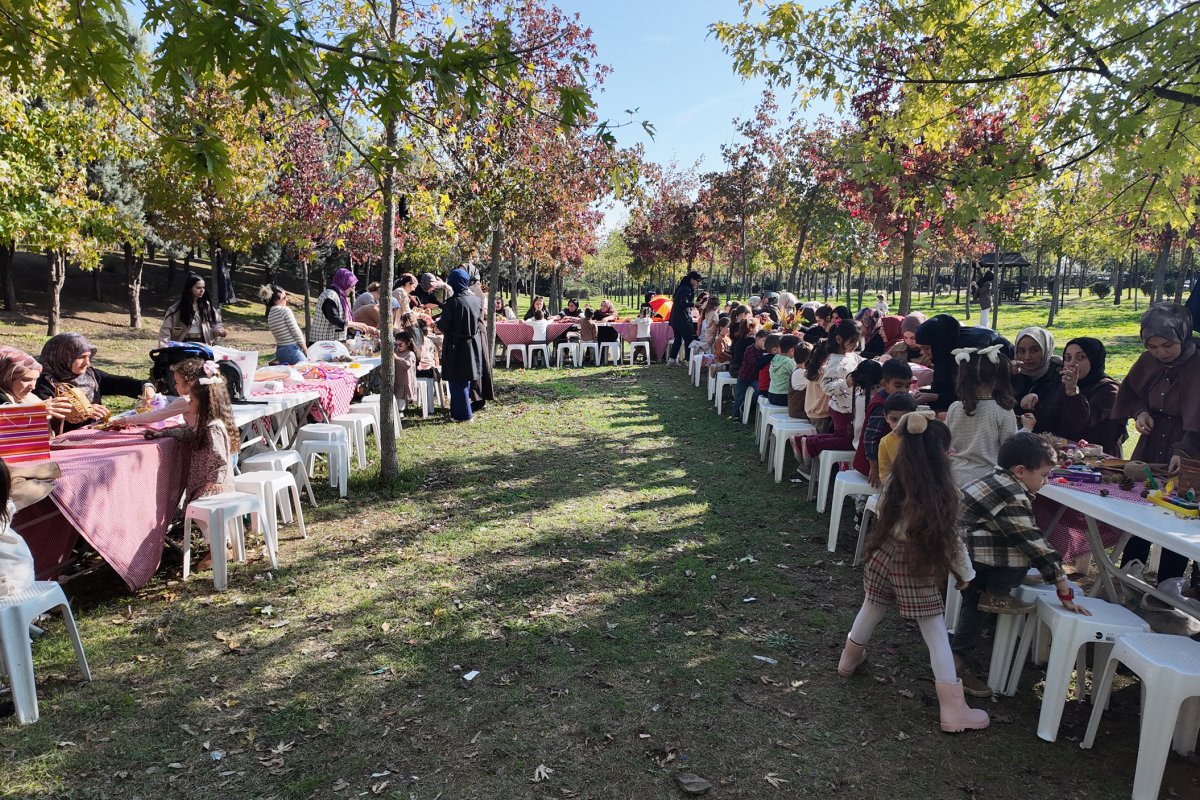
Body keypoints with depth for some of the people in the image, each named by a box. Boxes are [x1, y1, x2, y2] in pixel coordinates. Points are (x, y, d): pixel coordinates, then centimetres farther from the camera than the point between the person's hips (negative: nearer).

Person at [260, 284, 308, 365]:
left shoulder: (269, 315, 12)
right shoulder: (285, 310, -10)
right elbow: (296, 331, -10)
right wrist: (305, 349, 0)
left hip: (279, 351, 8)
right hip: (292, 349, -8)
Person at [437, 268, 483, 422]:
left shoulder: (453, 302, -20)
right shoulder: (475, 299, -1)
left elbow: (444, 326, -17)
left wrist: (438, 321, 4)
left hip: (457, 346, -7)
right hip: (473, 345, 7)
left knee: (457, 381, 4)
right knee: (466, 379, 19)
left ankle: (463, 414, 8)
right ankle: (459, 410, 31)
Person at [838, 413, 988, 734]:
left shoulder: (896, 480, -7)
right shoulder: (944, 491, -18)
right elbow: (951, 537, -12)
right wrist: (965, 572, 2)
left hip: (886, 555, 5)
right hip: (919, 565, -5)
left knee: (871, 610, 25)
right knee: (937, 636, 4)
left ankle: (850, 658, 48)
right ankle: (953, 709, 10)